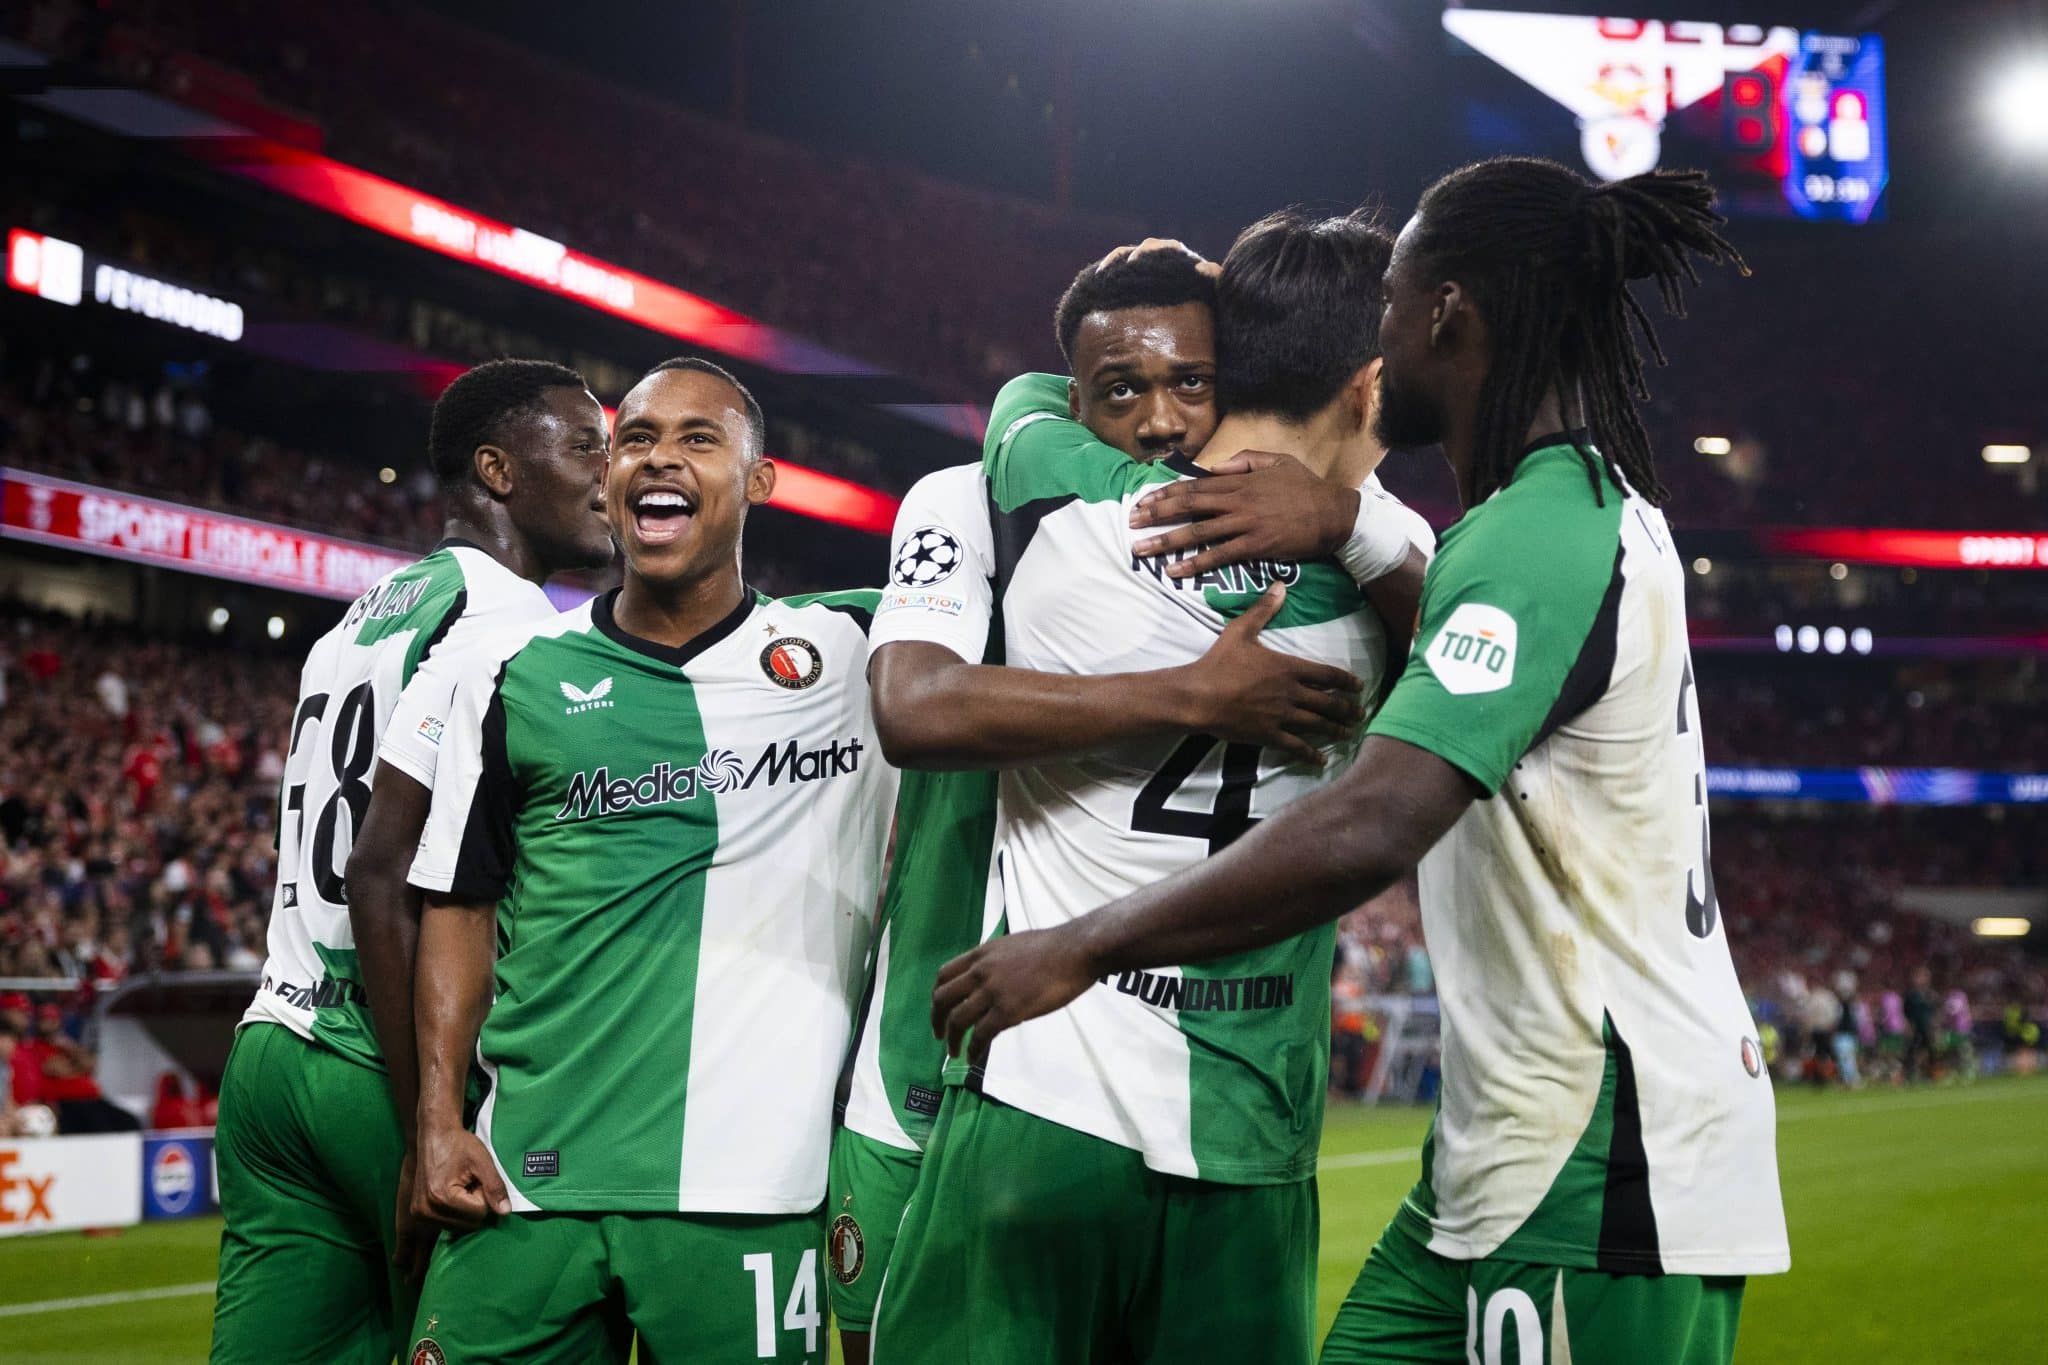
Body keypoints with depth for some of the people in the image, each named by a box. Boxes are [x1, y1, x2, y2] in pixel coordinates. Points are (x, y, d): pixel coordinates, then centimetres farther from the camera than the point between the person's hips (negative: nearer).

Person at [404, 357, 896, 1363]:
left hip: (748, 1194, -1)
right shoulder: (514, 677, 10)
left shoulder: (851, 652, 6)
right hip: (527, 1182, 2)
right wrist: (439, 1119, 4)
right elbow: (460, 907, 11)